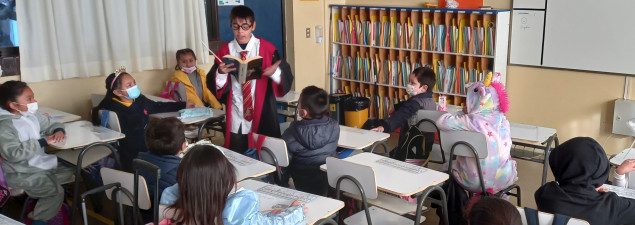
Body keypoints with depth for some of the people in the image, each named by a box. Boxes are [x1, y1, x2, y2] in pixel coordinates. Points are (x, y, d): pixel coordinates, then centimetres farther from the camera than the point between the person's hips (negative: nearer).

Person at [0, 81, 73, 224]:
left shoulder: (32, 115, 4)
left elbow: (50, 124, 18)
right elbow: (12, 153, -32)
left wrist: (59, 130, -8)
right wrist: (43, 142, -28)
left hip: (41, 163, 9)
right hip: (21, 173, -9)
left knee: (72, 172, 14)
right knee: (56, 191, -20)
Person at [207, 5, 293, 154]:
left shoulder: (267, 49, -4)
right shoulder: (225, 51, 1)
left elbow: (287, 79, -8)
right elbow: (213, 85, -2)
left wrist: (275, 72, -28)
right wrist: (221, 73, -22)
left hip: (263, 118, -1)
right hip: (236, 121, 1)